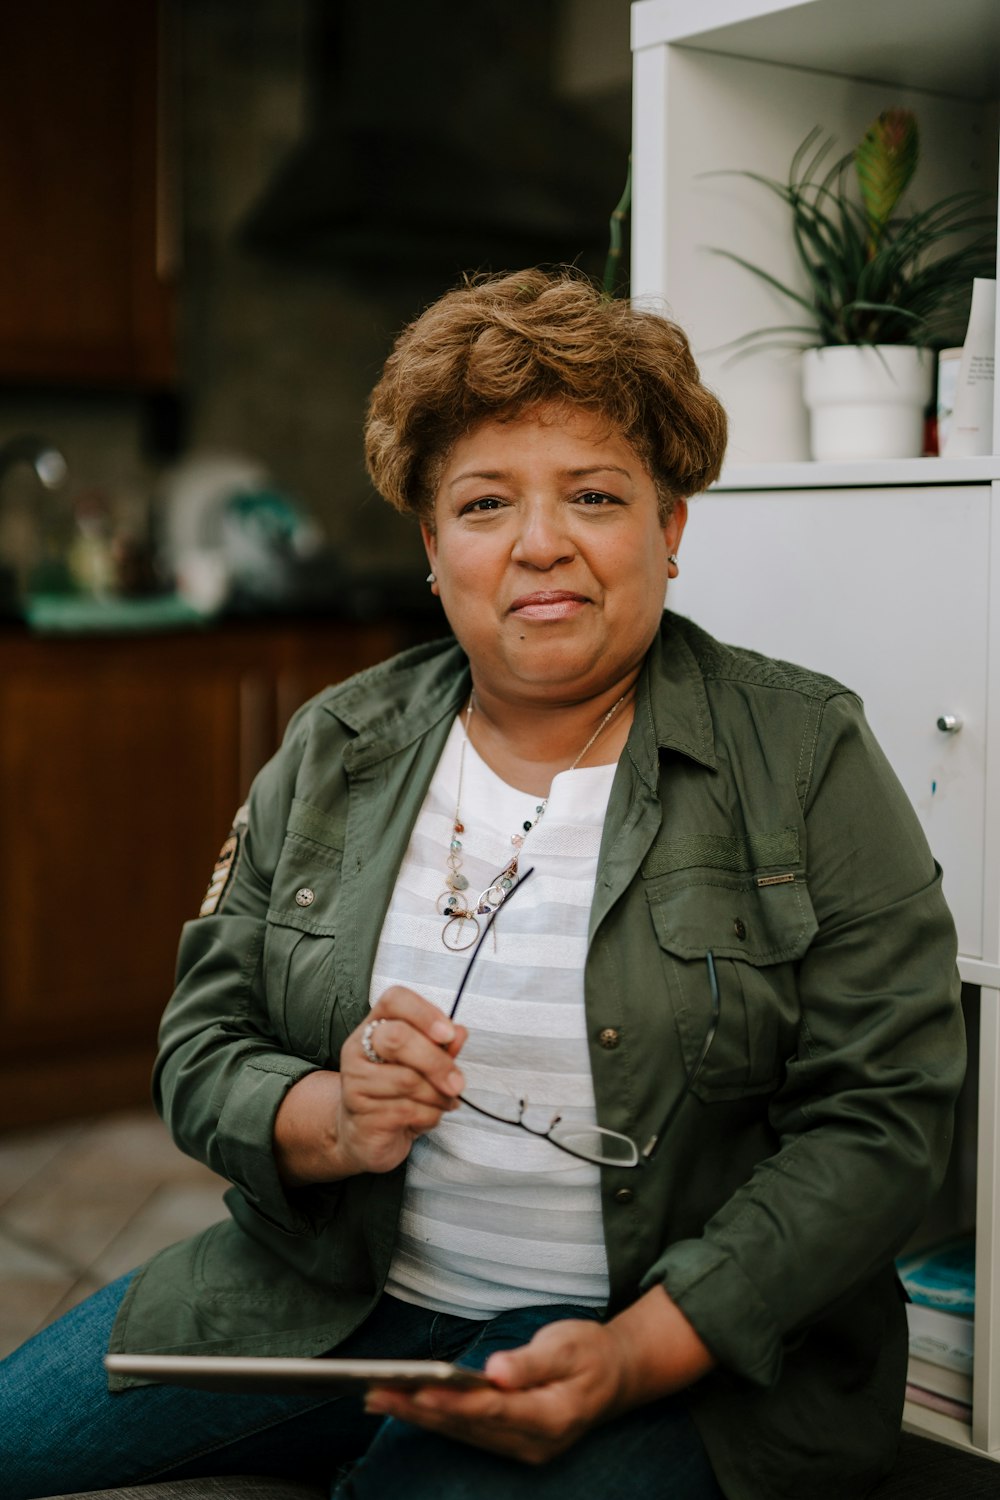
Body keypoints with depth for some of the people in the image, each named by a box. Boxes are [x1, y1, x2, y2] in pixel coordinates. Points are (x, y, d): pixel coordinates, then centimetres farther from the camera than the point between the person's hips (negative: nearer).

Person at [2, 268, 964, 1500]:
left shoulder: (803, 759, -5)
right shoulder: (333, 751, 5)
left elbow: (882, 1117, -9)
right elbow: (200, 1045, 8)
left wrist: (636, 1354, -20)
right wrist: (326, 1120, -16)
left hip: (691, 1338, -3)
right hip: (323, 1293, 4)